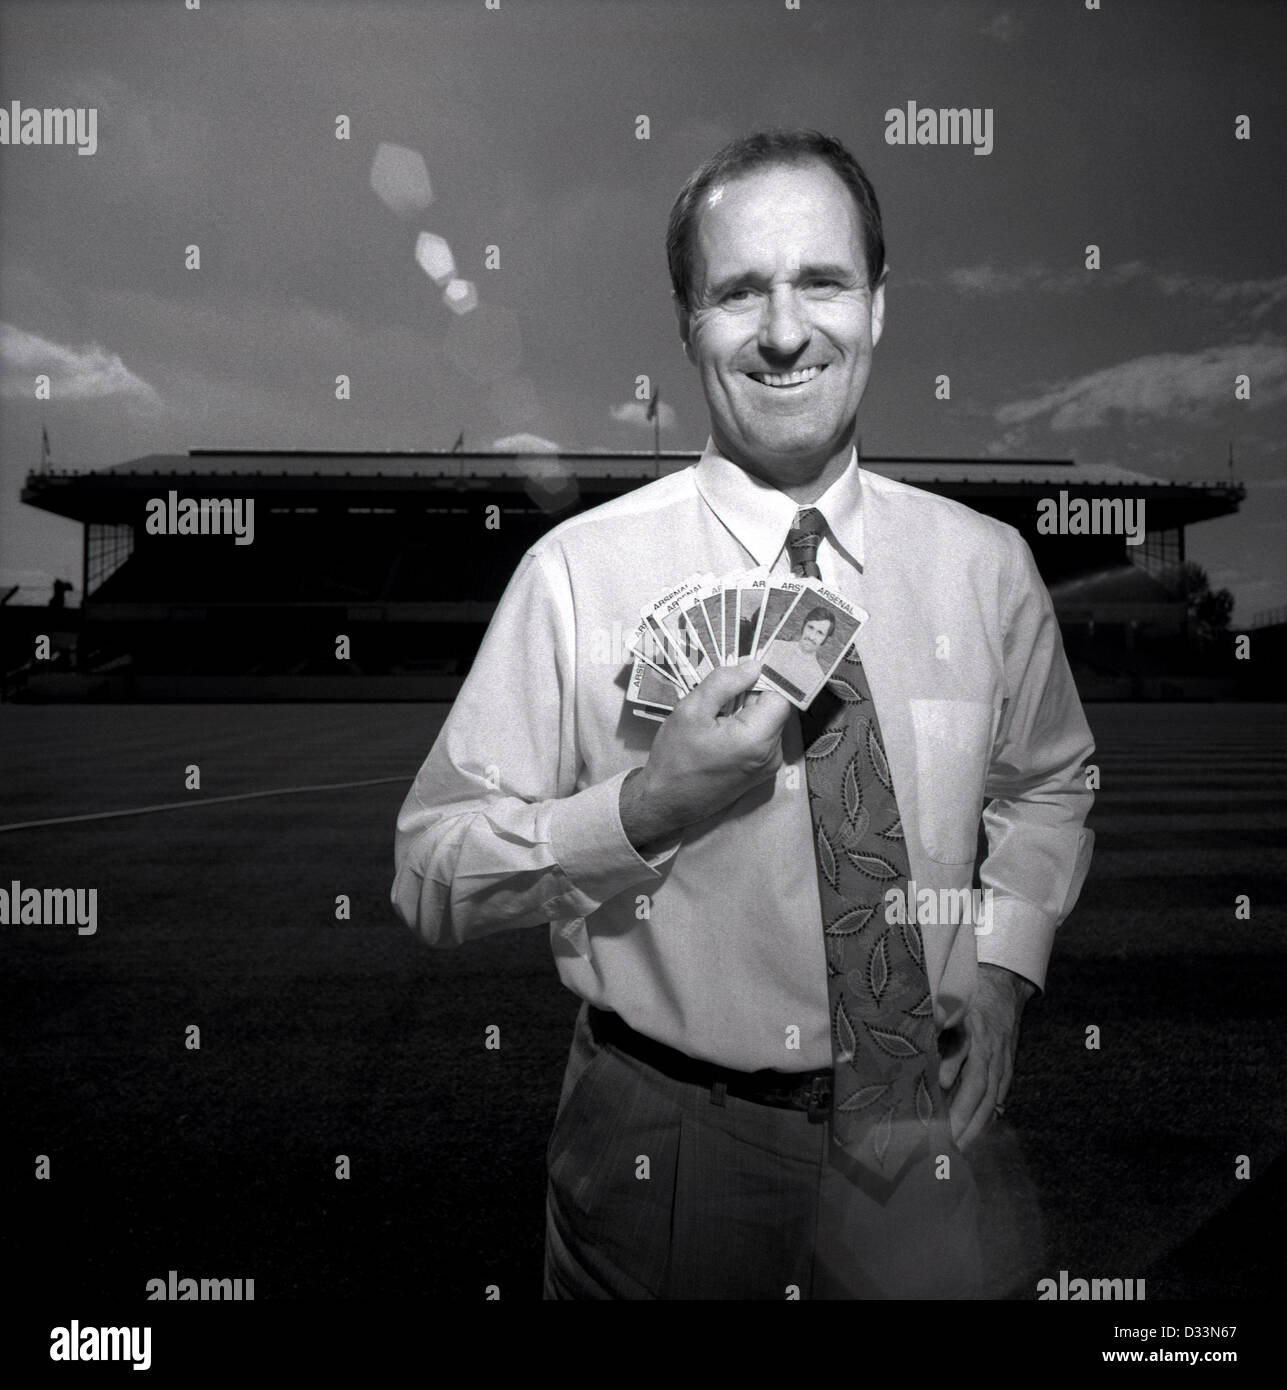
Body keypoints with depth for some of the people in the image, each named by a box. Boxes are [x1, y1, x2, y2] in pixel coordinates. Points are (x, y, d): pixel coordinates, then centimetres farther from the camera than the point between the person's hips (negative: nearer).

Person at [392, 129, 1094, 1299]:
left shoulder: (987, 566, -4)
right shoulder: (577, 573, -14)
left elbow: (1047, 786, 13)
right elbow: (430, 880, -14)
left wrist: (1003, 960, -2)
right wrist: (643, 806, -27)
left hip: (911, 1121, 2)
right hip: (662, 1135, -1)